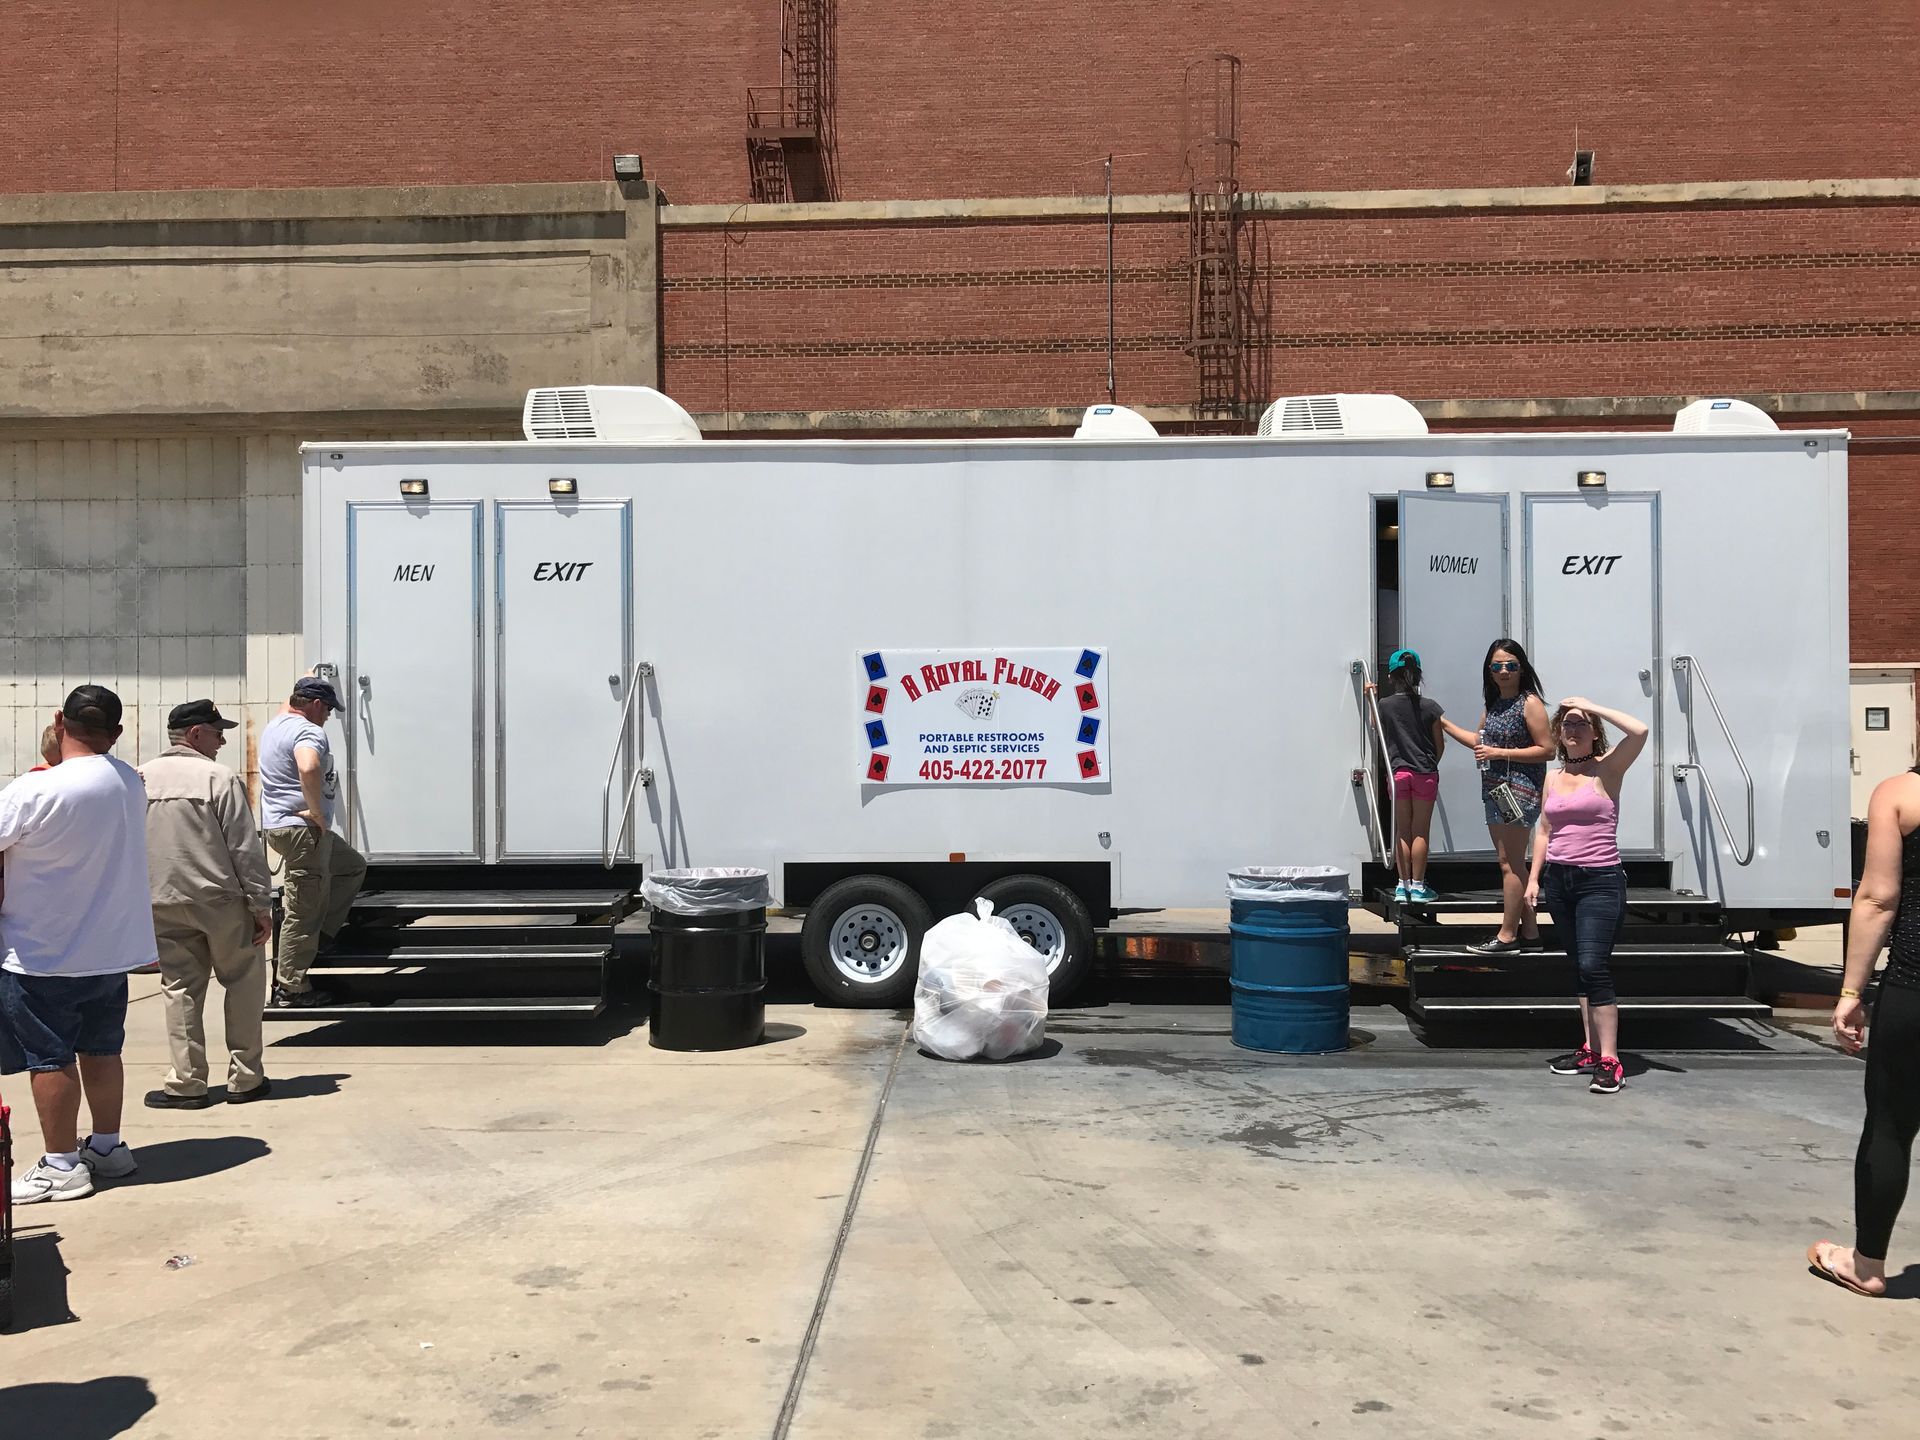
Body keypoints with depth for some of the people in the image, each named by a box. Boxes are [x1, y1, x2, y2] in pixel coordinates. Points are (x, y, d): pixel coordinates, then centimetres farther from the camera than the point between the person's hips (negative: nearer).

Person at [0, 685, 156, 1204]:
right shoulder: (130, 782, -2)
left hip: (42, 953, -6)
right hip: (111, 946, 6)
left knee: (49, 1057, 5)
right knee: (101, 1048, 17)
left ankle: (61, 1166, 13)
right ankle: (107, 1147, 28)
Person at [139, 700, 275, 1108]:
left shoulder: (139, 780, 6)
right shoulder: (219, 779, -11)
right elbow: (246, 849, -12)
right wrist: (261, 906, -8)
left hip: (163, 905, 5)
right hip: (221, 900, -4)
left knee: (181, 989, 10)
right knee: (243, 983, 7)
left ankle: (187, 1083, 9)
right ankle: (245, 1079, 10)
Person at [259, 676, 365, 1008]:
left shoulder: (277, 723, 14)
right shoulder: (307, 732, -17)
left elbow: (290, 704, 41)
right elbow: (309, 768, -39)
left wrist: (306, 681, 54)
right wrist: (317, 812, -26)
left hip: (280, 825, 11)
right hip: (301, 829, -11)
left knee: (352, 867, 24)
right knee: (303, 911, -4)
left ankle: (318, 936, 19)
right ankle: (290, 988, 3)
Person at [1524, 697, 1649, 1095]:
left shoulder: (1606, 769, -3)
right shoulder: (1553, 778, 12)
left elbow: (1640, 731, -21)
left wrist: (1592, 706, -11)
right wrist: (1533, 879, 10)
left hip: (1600, 881, -6)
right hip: (1558, 880, 6)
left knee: (1594, 965, -15)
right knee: (1582, 967, 12)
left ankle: (1610, 1061, -13)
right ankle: (1591, 1051, 19)